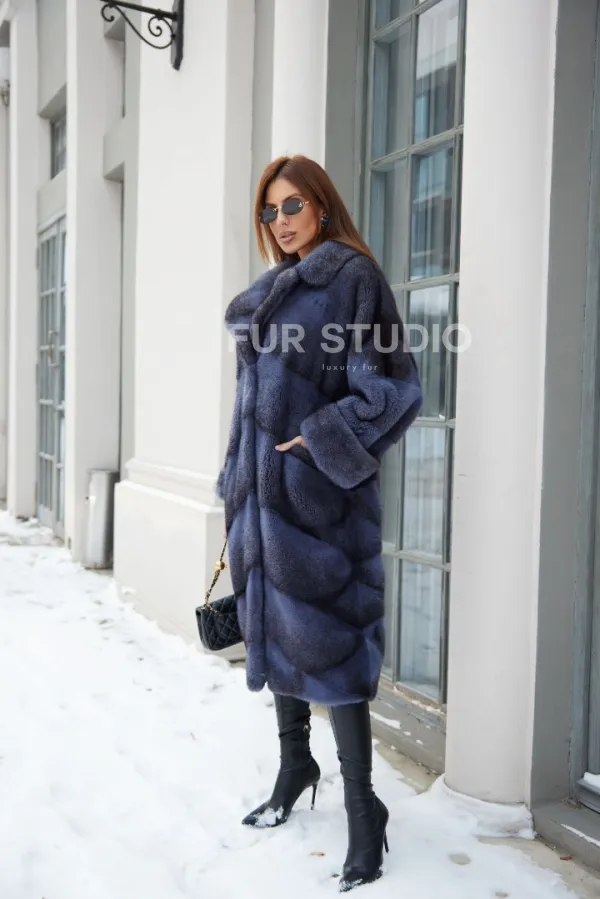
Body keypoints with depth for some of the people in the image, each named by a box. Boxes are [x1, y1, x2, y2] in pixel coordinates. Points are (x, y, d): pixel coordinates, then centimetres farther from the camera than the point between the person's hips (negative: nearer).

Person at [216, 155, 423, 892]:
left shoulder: (353, 277, -6)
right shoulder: (268, 293, 16)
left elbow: (393, 386, -12)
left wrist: (322, 439, -17)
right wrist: (237, 487, 17)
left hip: (318, 490, -8)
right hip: (264, 487, 8)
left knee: (325, 633, -7)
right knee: (273, 625, 14)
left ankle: (362, 810, 6)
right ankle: (294, 769, 32)